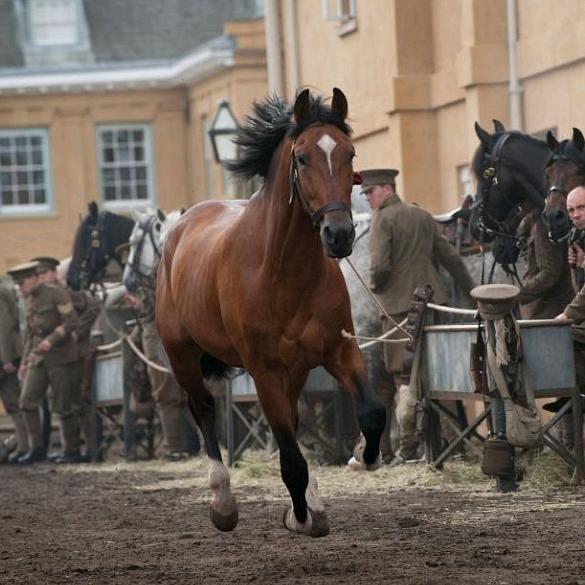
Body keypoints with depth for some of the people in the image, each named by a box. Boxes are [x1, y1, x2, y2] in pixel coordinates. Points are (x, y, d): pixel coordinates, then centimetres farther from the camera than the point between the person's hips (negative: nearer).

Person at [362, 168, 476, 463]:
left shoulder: (383, 219, -8)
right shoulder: (423, 215, 14)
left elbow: (379, 266, -19)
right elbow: (451, 256, 14)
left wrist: (374, 286, 2)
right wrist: (473, 292, 19)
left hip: (399, 306, -6)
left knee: (404, 376, -3)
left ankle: (409, 447, -4)